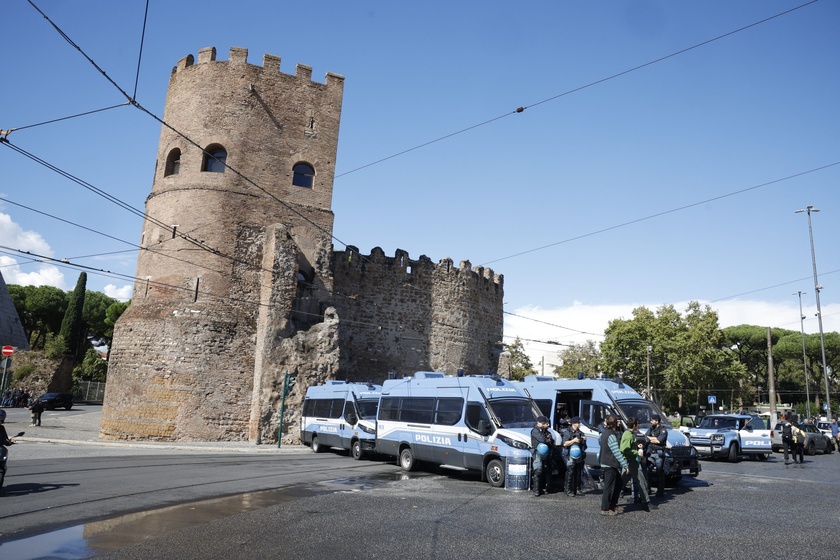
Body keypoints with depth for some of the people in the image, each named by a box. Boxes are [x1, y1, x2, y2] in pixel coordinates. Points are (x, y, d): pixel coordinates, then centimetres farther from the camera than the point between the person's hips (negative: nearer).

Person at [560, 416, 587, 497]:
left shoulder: (580, 432, 16)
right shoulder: (567, 432, -5)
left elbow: (583, 445, 24)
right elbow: (565, 444, -13)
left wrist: (584, 440, 3)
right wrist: (574, 440, -20)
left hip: (579, 456, 7)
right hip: (570, 455, -7)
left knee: (578, 473, 9)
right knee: (570, 473, -7)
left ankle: (577, 490, 17)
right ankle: (568, 490, -1)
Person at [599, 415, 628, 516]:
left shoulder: (604, 433, 10)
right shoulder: (611, 435, -19)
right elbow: (617, 452, -23)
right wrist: (625, 465, -21)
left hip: (605, 464, 10)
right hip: (610, 466, -10)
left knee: (617, 485, 19)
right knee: (609, 487, -2)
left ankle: (613, 505, 26)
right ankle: (605, 509, 4)